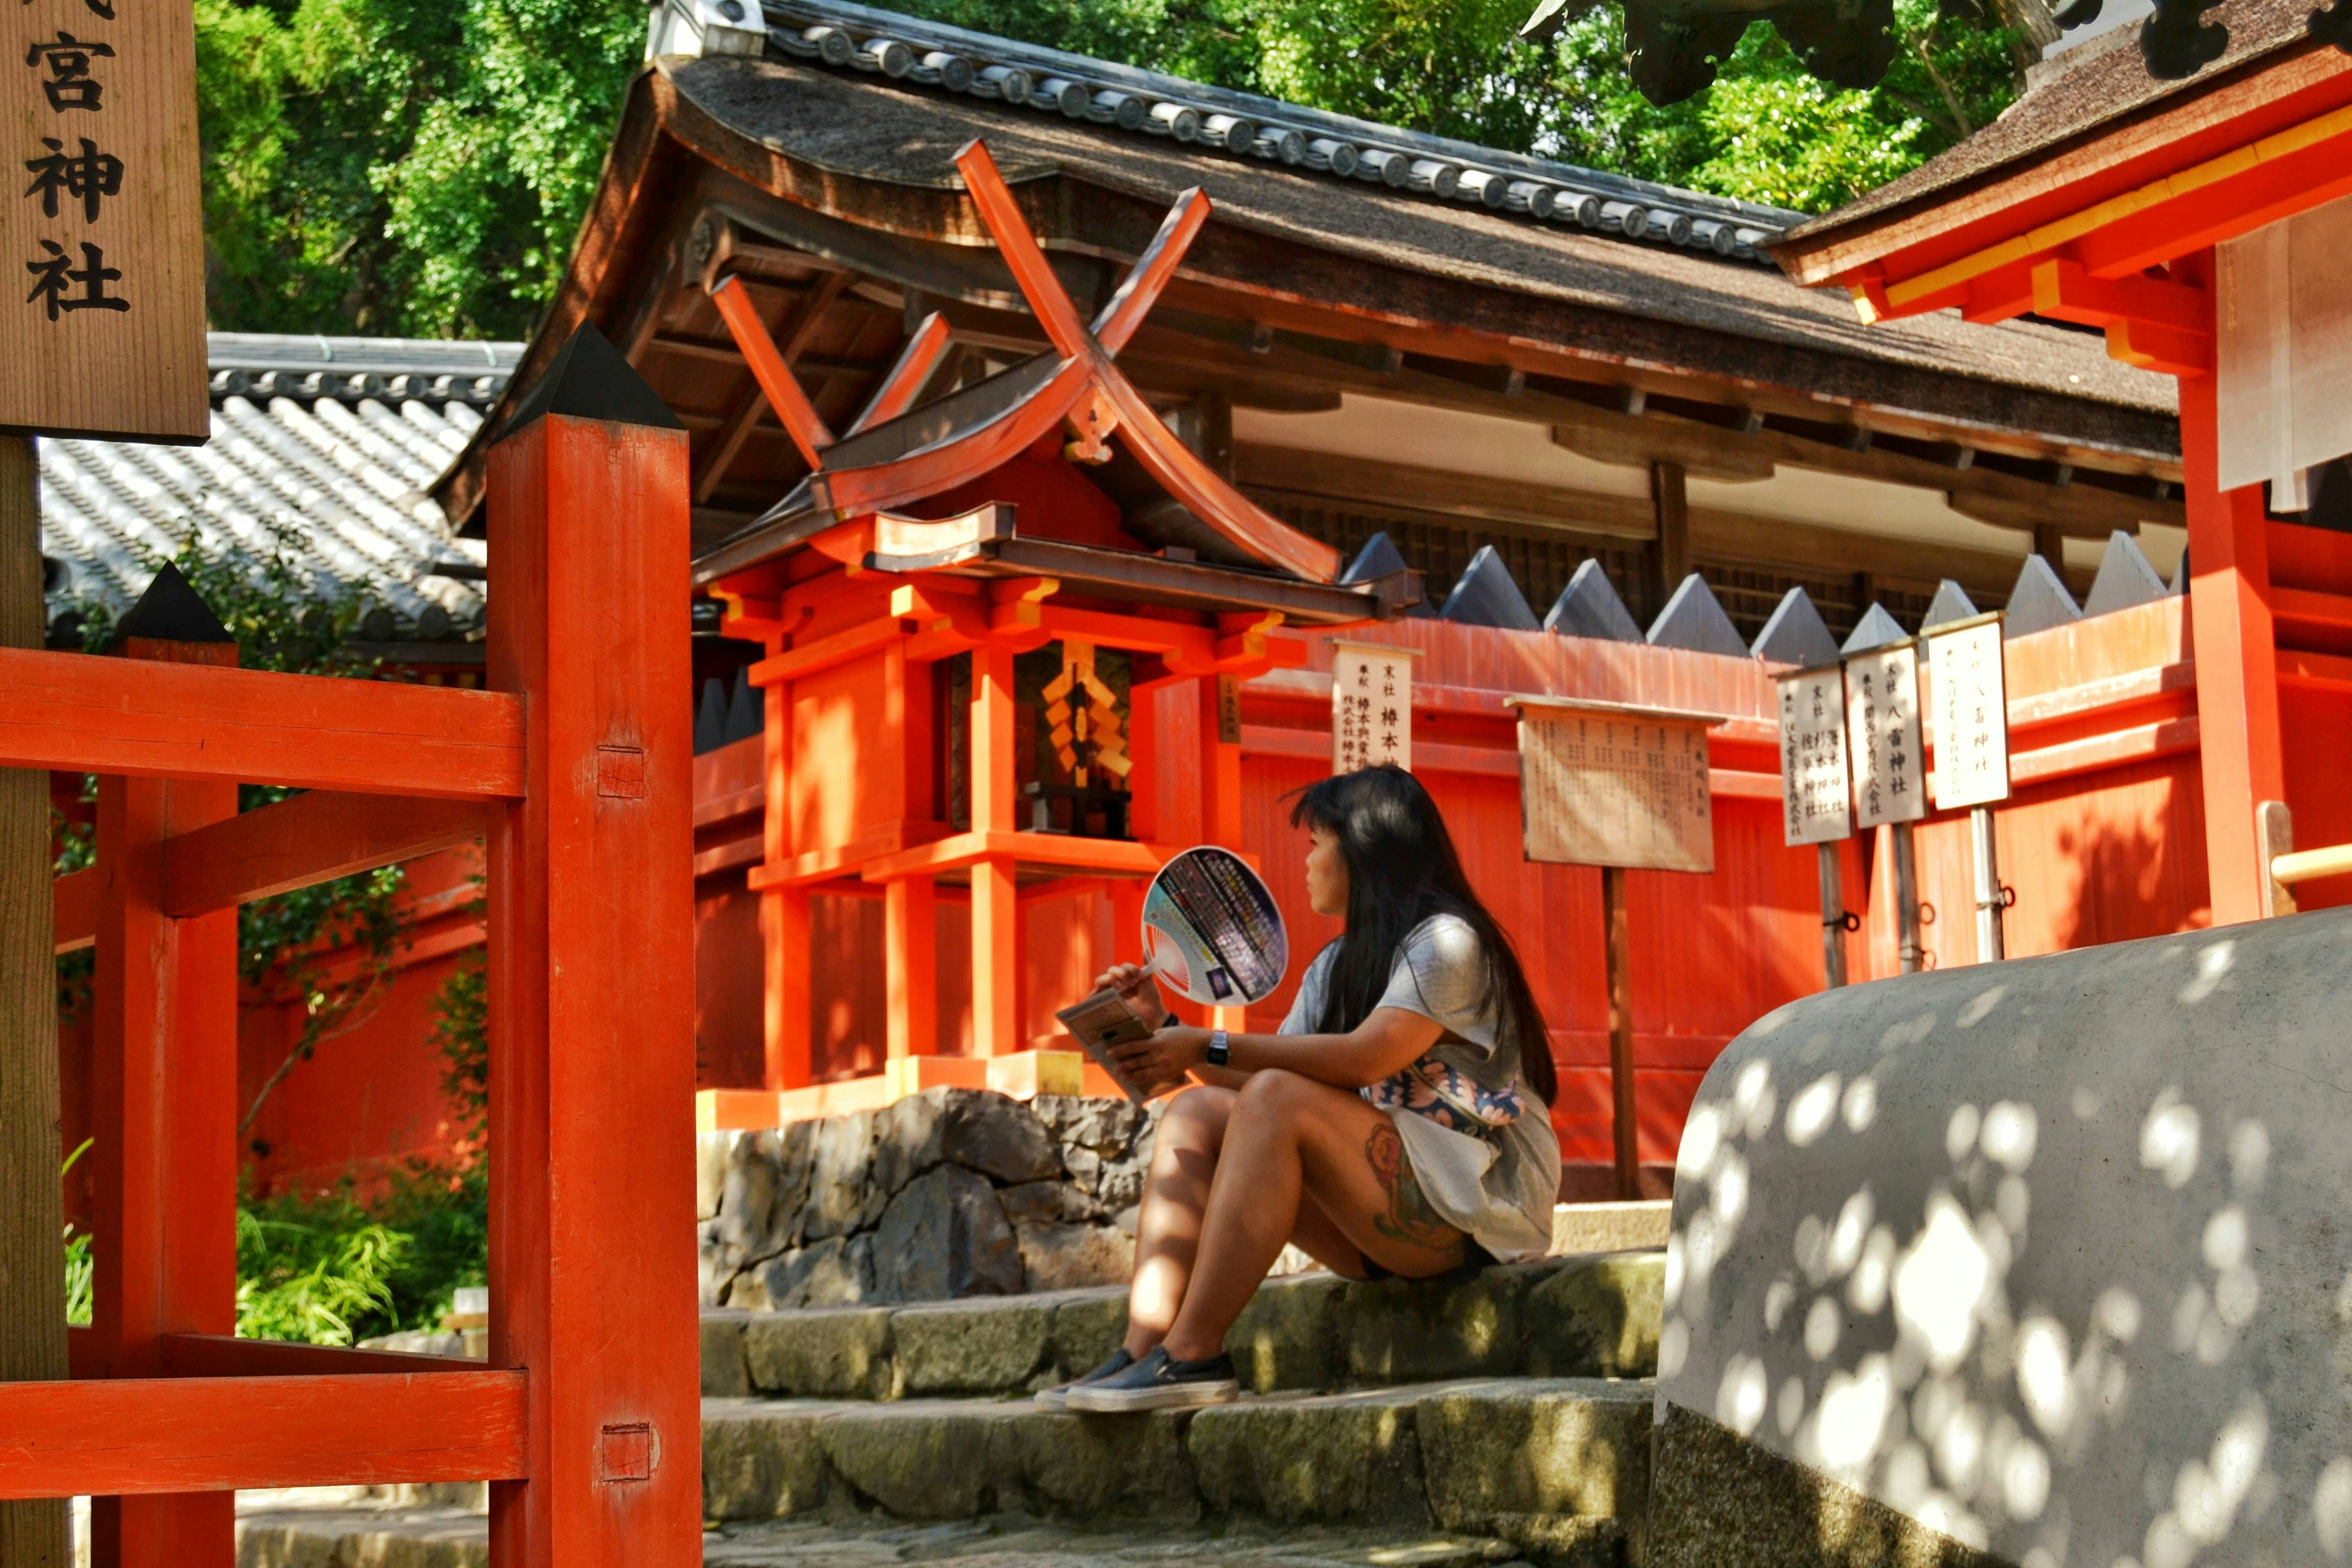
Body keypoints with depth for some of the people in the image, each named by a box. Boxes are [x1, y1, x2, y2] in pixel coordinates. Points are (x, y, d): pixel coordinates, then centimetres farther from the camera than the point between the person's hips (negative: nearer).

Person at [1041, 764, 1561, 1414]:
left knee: (1280, 1101, -28)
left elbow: (1366, 1059, -22)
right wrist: (1165, 1031, 3)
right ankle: (1143, 1349, -24)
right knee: (1197, 1112, -5)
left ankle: (1192, 1355, -34)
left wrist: (1211, 1047, -21)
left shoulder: (1446, 941, -7)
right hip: (1380, 1225, 8)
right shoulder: (1334, 968, 20)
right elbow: (1269, 1075, 11)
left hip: (1473, 1208, -8)